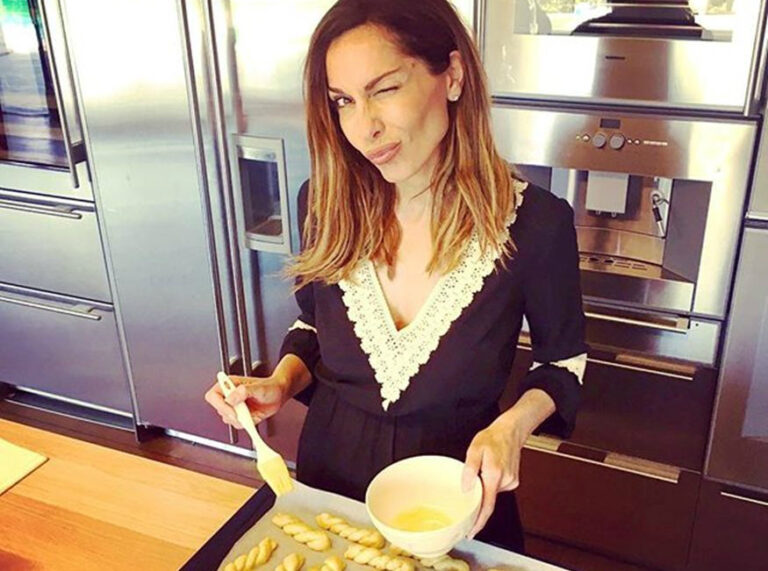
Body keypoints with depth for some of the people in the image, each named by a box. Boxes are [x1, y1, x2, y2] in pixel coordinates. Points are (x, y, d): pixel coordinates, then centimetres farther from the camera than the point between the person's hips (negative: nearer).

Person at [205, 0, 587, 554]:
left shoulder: (535, 222, -21)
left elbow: (563, 358, -5)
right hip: (330, 476, 3)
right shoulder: (330, 204, -13)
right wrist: (281, 384, -14)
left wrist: (512, 425, -22)